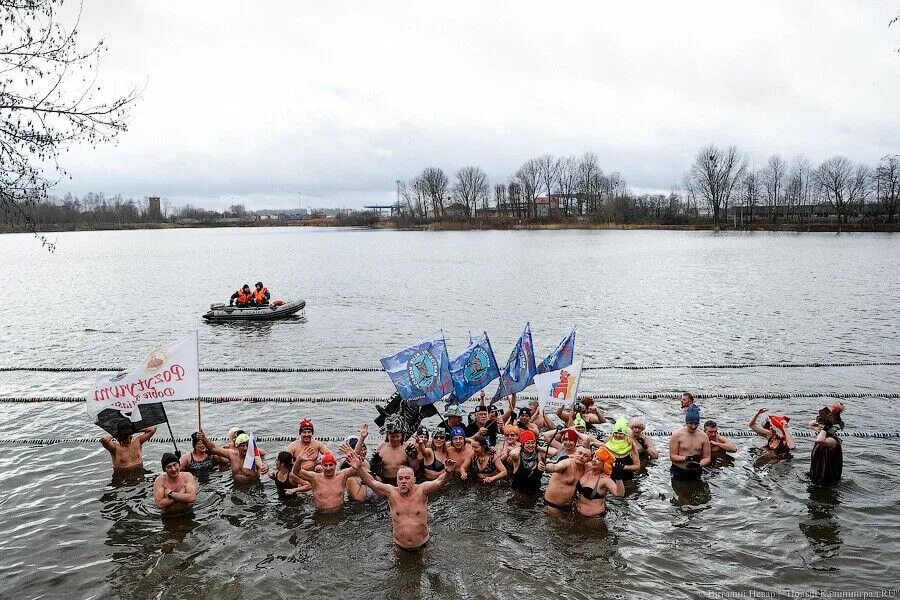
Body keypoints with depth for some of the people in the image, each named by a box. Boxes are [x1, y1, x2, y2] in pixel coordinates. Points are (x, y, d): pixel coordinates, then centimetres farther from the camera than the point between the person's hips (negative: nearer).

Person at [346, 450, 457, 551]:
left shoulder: (421, 491, -12)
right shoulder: (391, 492, -8)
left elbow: (438, 482, -28)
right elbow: (372, 482, -16)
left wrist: (448, 473, -49)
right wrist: (359, 468, -33)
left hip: (422, 544, -1)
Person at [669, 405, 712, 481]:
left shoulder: (703, 437, 3)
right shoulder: (677, 435, -6)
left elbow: (707, 458, 4)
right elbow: (672, 456, -7)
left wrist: (699, 464, -16)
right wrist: (686, 458, -23)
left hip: (695, 473, 2)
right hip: (678, 472, -2)